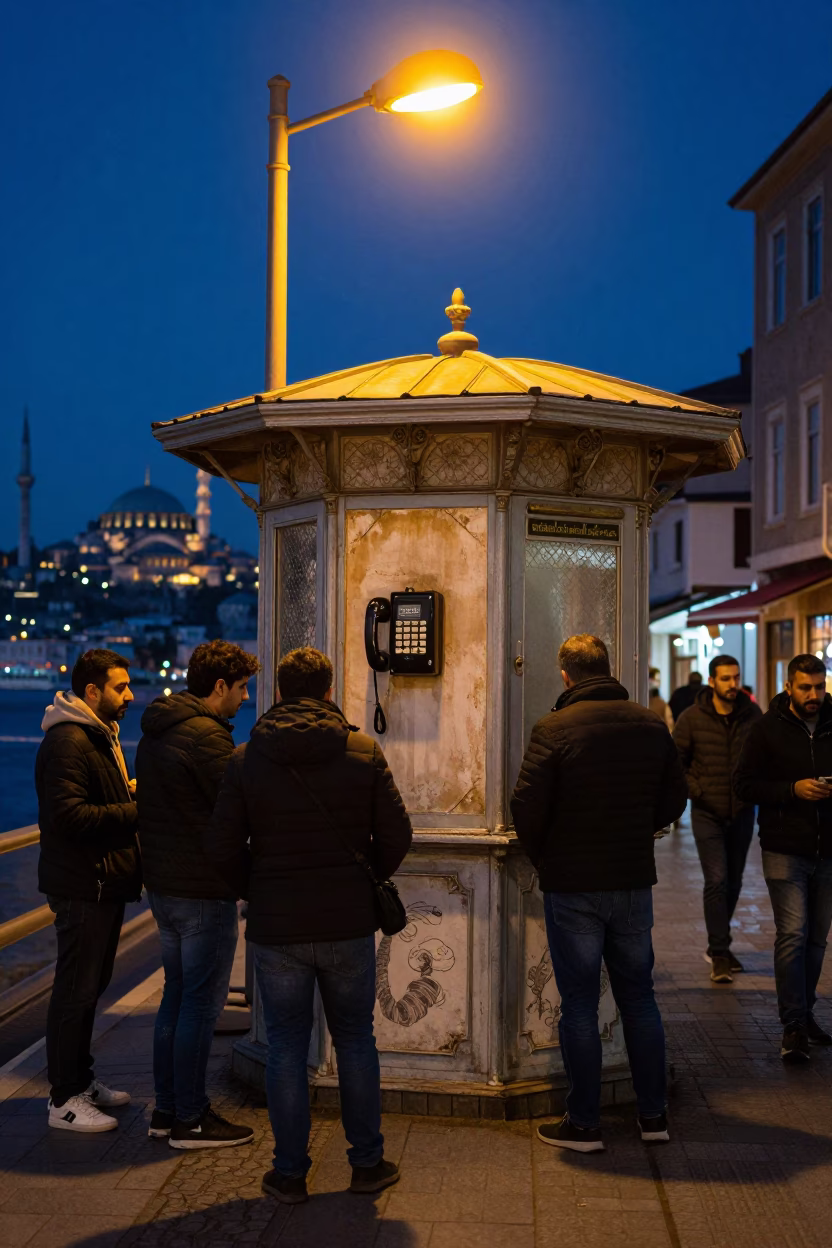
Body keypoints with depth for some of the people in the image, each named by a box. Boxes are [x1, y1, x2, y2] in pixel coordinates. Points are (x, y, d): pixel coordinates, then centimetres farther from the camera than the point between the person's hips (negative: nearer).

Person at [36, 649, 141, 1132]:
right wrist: (135, 812, -23)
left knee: (90, 985, 19)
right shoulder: (68, 741, -18)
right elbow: (69, 816, -26)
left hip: (105, 883, 10)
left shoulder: (101, 735, 16)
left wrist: (133, 791, 7)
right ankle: (65, 1100, 8)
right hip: (83, 887, -10)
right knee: (76, 990, -2)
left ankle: (81, 1078, 31)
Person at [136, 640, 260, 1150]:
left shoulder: (155, 731, 12)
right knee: (202, 1003, 0)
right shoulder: (206, 735, -19)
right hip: (203, 891, -9)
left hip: (163, 884, 9)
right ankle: (190, 1119, 9)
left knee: (178, 995, 17)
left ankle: (167, 1109, 25)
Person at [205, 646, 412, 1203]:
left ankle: (290, 1172, 18)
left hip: (276, 928, 0)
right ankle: (368, 1162, 24)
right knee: (356, 1042, 15)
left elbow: (222, 849, -4)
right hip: (349, 926, 1)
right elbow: (397, 835, -3)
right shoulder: (364, 752, -4)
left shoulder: (246, 759, -4)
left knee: (286, 1048, 11)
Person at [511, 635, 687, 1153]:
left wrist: (542, 857, 3)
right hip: (635, 881, 4)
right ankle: (654, 1114, 23)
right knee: (639, 997, 16)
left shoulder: (554, 728, -13)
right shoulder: (651, 725, 1)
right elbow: (676, 797, 8)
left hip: (572, 885, -4)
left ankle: (584, 1123, 12)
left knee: (580, 1004, 5)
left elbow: (527, 807, -15)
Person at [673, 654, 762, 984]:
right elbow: (675, 762, 1)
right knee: (717, 880, -11)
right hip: (707, 813, -3)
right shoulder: (692, 718, -7)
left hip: (742, 812, 3)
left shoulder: (753, 715, 0)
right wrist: (695, 790, -9)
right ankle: (720, 954, -2)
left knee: (733, 882, 13)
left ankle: (717, 945, 31)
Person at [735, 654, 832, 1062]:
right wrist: (793, 788, -16)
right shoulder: (768, 729, -2)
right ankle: (794, 1027, -2)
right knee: (793, 933, -9)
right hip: (785, 848, -3)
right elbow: (744, 784, -4)